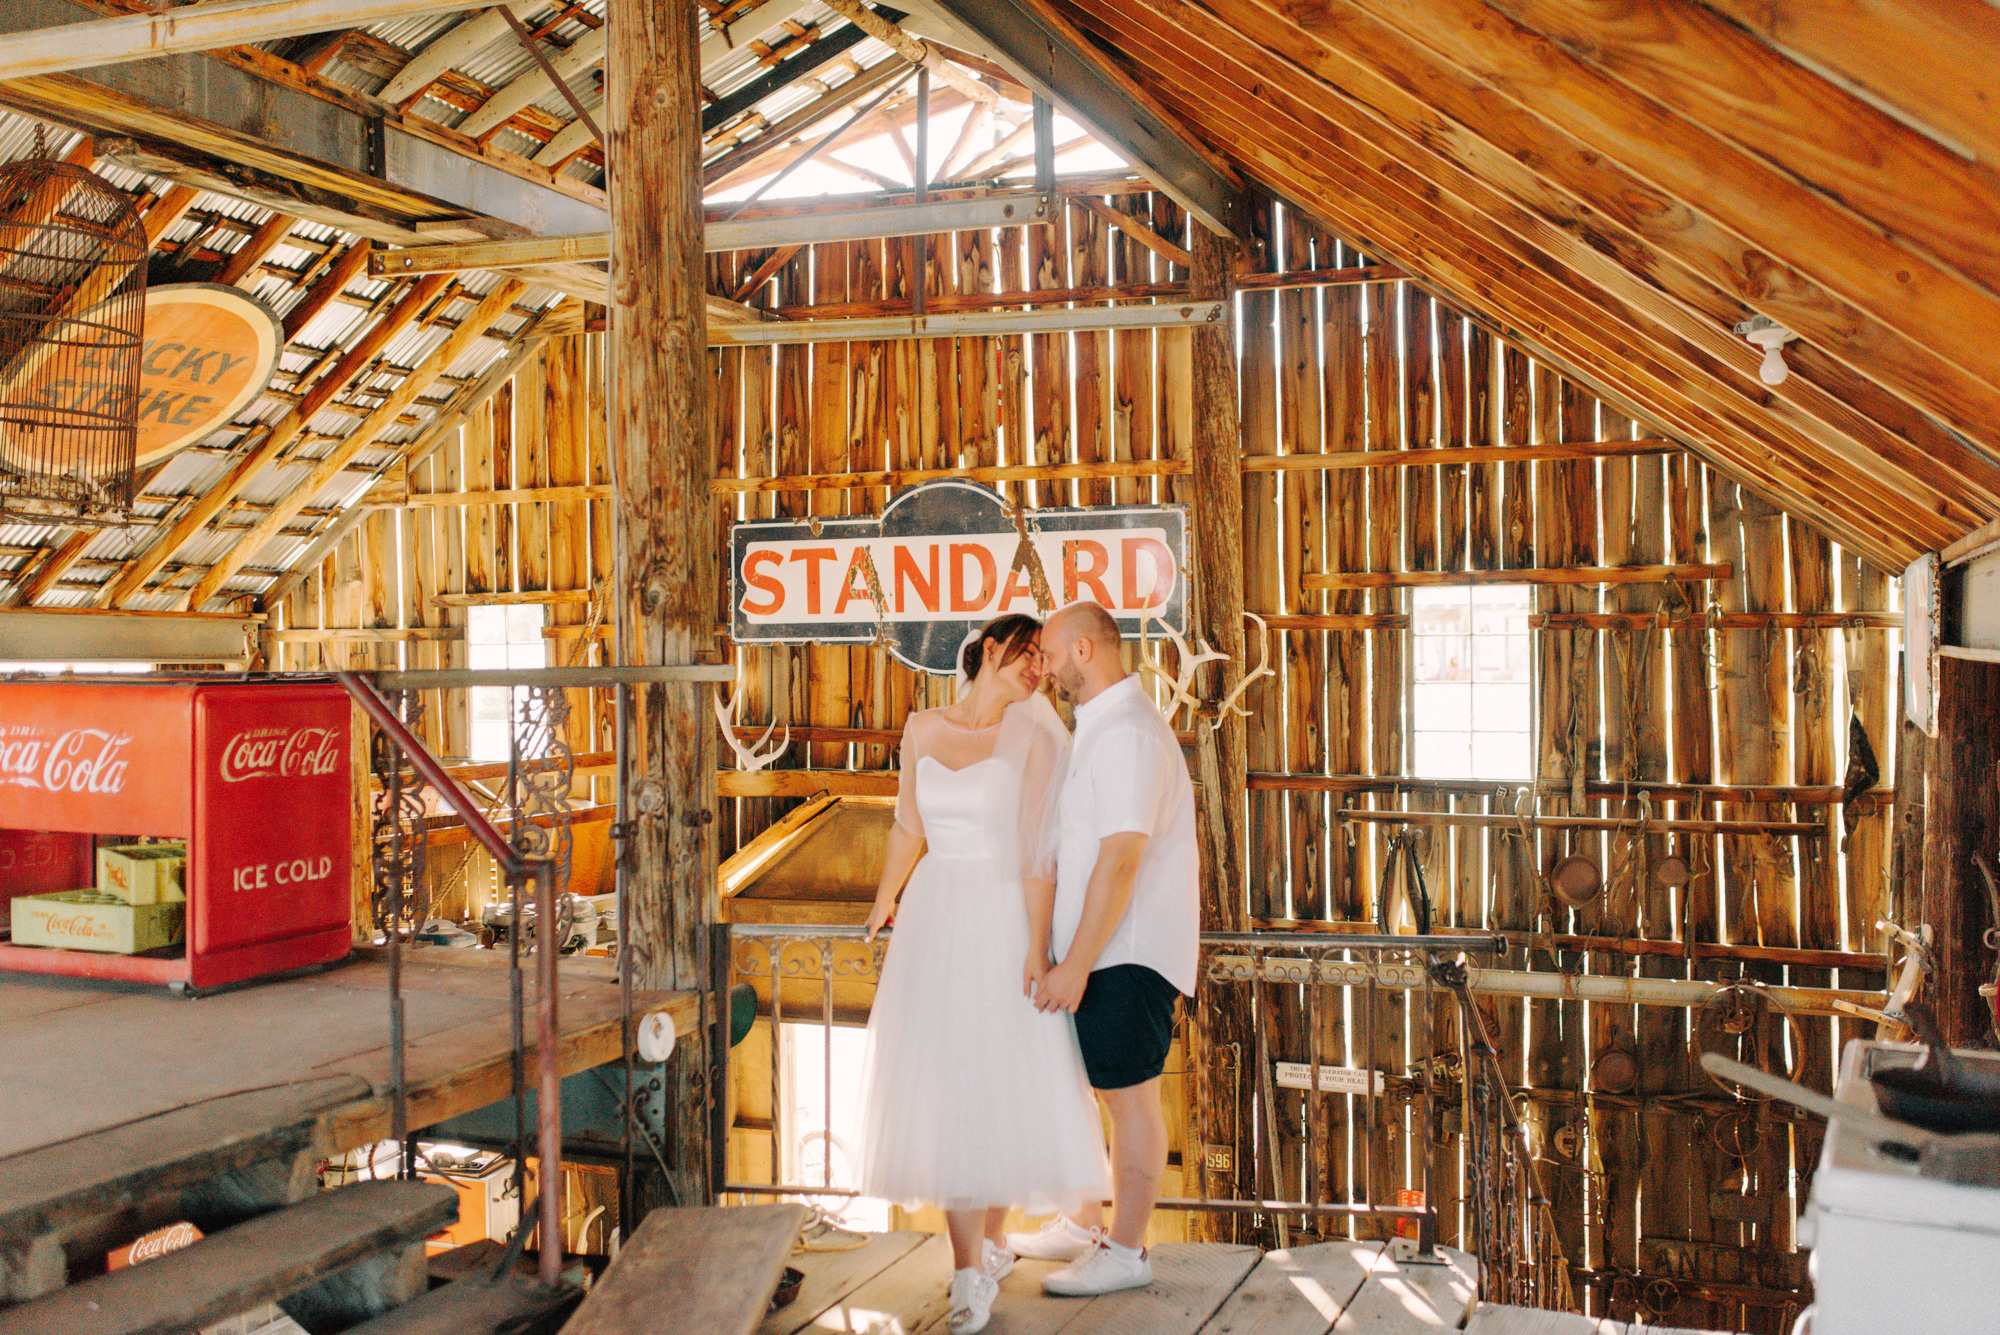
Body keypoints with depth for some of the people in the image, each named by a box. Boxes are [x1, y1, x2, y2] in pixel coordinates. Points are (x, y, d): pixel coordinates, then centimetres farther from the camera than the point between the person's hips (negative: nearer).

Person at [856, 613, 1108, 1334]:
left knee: (1003, 1084, 3)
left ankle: (991, 1233, 25)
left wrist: (1037, 948, -13)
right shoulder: (922, 728, 4)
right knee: (944, 1085, 1)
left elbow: (1038, 854, -8)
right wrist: (884, 901, 28)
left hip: (1003, 918, -3)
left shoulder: (1033, 740, -5)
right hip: (934, 921, 3)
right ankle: (972, 1269, 8)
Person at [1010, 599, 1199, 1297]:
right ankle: (1081, 1224, 32)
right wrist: (1043, 947, 18)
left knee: (1128, 1095, 0)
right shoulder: (1098, 727, 15)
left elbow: (1121, 859, -24)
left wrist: (1076, 965, -23)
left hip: (1128, 952, -10)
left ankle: (1125, 1252, 12)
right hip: (1090, 949, 10)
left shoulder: (1127, 731, -18)